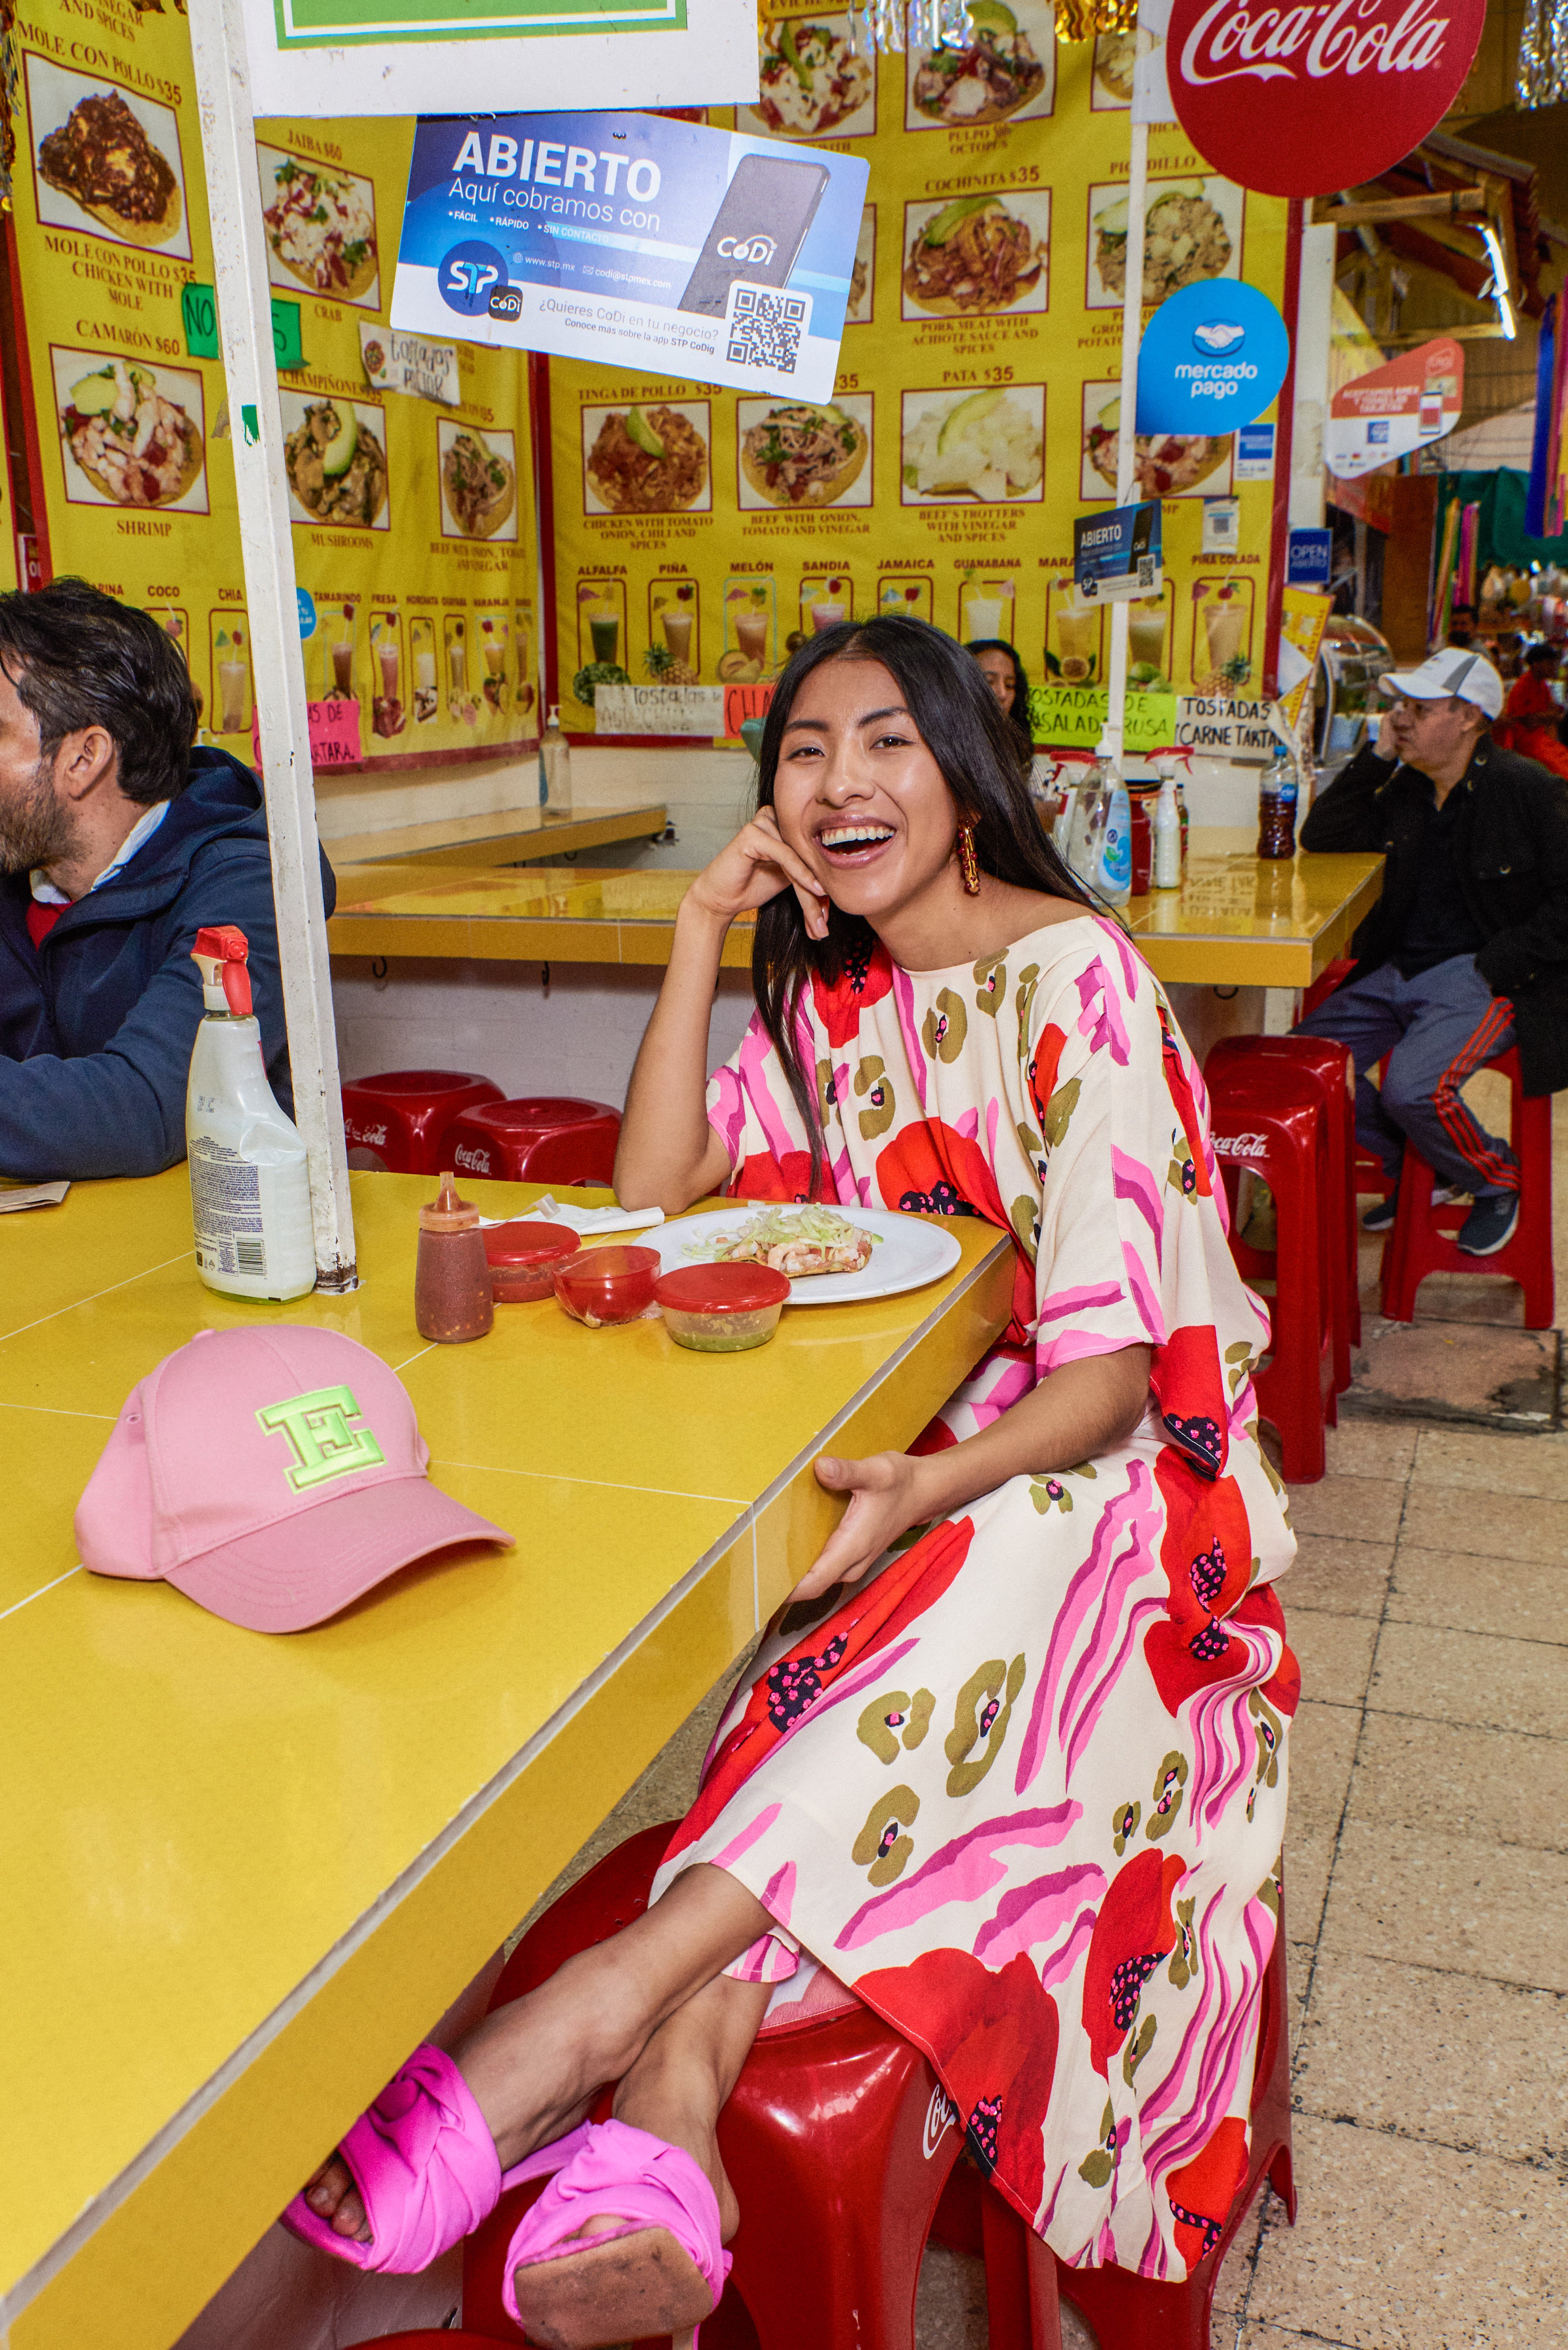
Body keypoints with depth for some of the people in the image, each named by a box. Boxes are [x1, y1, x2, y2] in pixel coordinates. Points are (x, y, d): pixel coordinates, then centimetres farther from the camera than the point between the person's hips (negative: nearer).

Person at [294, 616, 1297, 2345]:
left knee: (990, 1568, -39)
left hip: (1094, 1462, -5)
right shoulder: (829, 995, 9)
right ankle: (669, 2105, -44)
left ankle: (592, 2013, -45)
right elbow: (653, 1191, 3)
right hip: (904, 1451, 5)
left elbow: (1111, 1368, -19)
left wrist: (928, 1485, -39)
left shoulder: (1075, 979, -13)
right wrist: (702, 933, -2)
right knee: (772, 1605, -28)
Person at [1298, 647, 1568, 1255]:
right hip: (1398, 971, 7)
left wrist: (1495, 968, -17)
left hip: (1481, 977, -7)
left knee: (1413, 1085, -29)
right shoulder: (1406, 788, 11)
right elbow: (1320, 836, 13)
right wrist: (1378, 756, 5)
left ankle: (1497, 1182, 4)